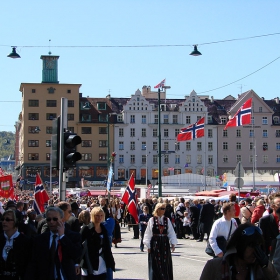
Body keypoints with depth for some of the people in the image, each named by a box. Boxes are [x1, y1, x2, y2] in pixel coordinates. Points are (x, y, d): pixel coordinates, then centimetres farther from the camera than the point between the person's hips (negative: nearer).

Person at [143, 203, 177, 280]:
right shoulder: (152, 220, -2)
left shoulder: (167, 220, 5)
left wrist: (173, 243, -6)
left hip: (165, 244, 2)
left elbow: (171, 233, 4)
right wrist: (148, 246, -4)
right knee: (155, 264, 0)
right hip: (155, 244, -2)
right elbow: (148, 233, -1)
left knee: (166, 264, 4)